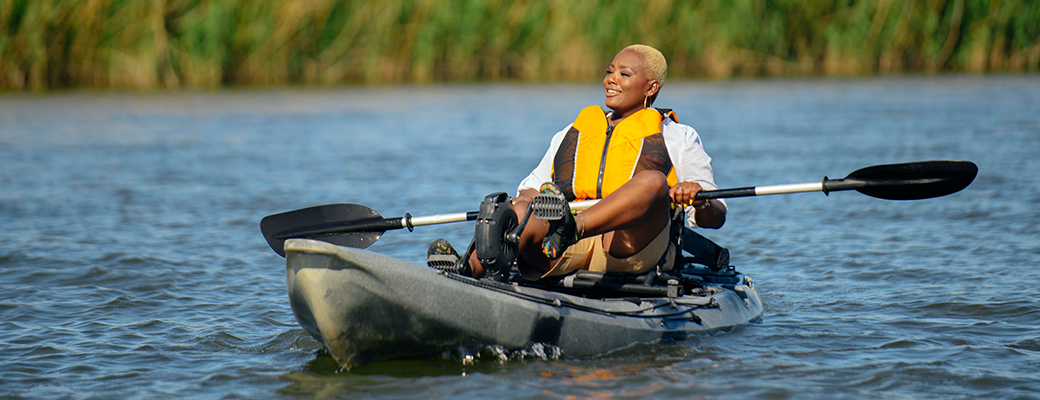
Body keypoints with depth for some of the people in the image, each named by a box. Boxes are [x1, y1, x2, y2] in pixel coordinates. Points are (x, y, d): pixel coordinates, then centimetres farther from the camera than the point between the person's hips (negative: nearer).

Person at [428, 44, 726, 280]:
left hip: (629, 248, -3)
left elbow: (716, 217, 12)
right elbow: (533, 185, 24)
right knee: (522, 211, -28)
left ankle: (568, 230, -56)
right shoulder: (573, 134, 31)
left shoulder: (676, 138, 19)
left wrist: (695, 198, -13)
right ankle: (467, 271, -58)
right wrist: (527, 197, -2)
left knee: (652, 180, -32)